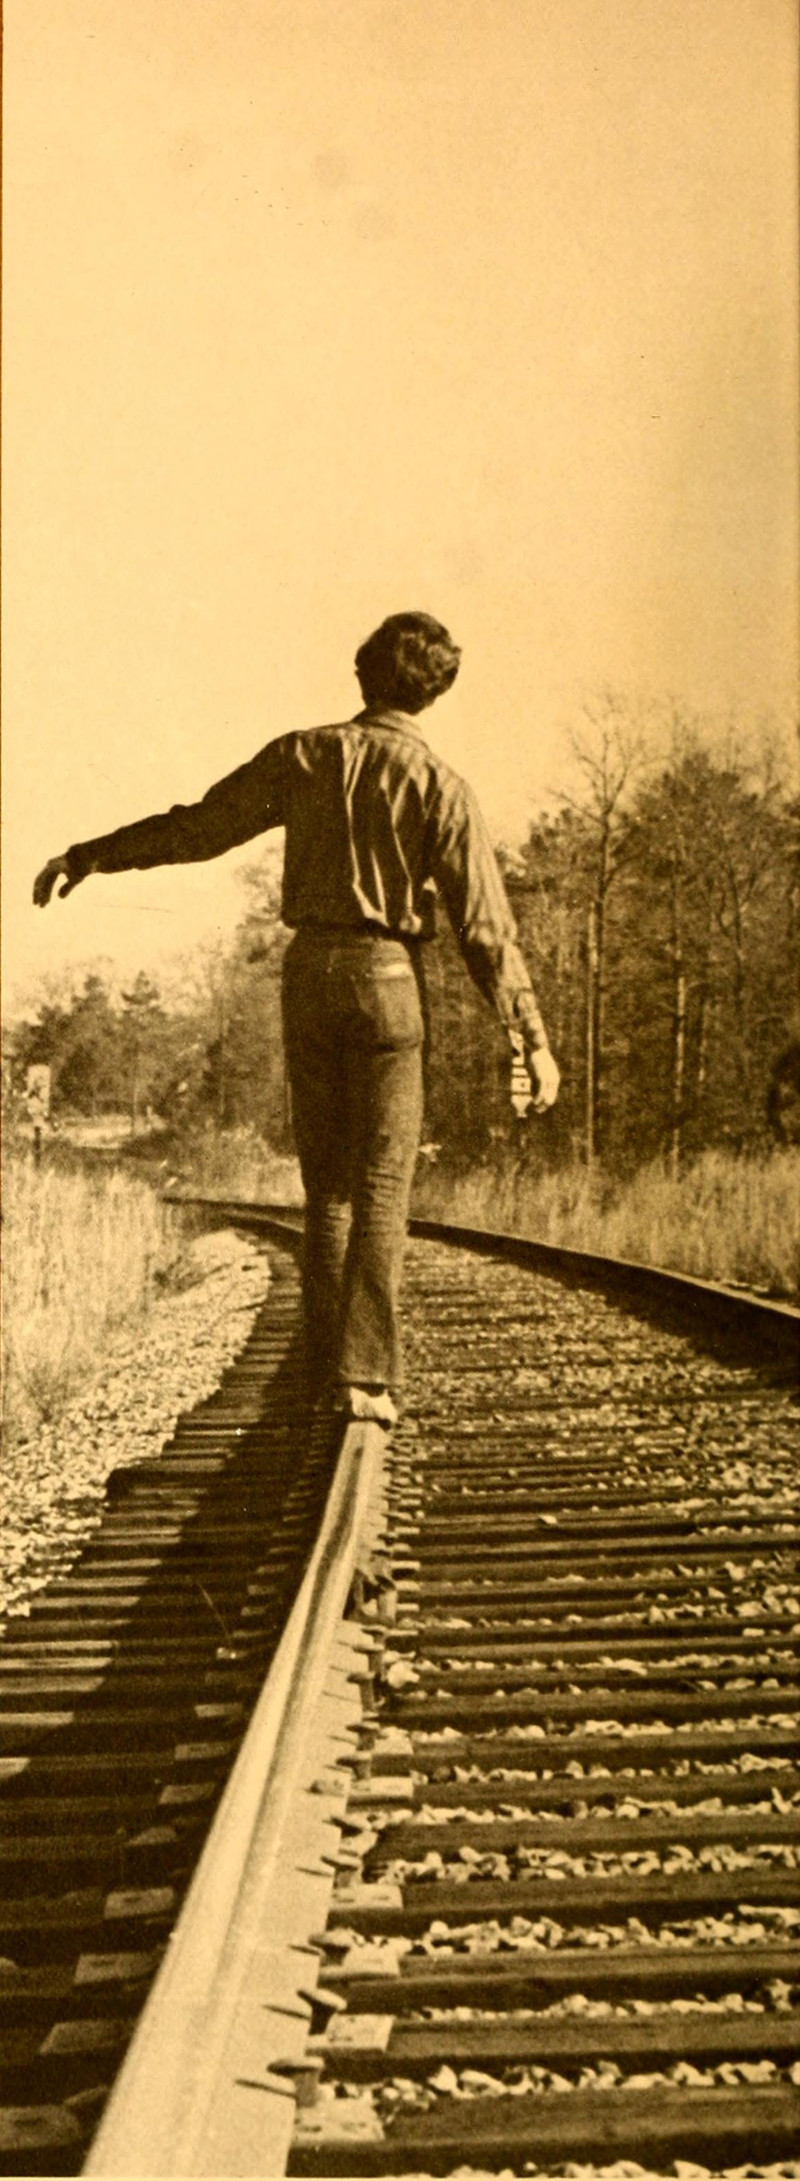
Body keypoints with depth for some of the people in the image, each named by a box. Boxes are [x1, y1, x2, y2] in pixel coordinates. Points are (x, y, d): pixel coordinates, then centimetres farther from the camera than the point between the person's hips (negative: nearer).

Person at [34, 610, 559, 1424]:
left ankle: (330, 1368, 11)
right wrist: (532, 1038, -4)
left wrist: (90, 855, 14)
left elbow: (198, 825, 3)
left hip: (311, 972, 3)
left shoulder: (305, 754, 0)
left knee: (327, 1181, 12)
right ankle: (364, 1374, -5)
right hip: (388, 978, -2)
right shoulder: (441, 787, -5)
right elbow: (485, 925, -8)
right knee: (380, 1187, 2)